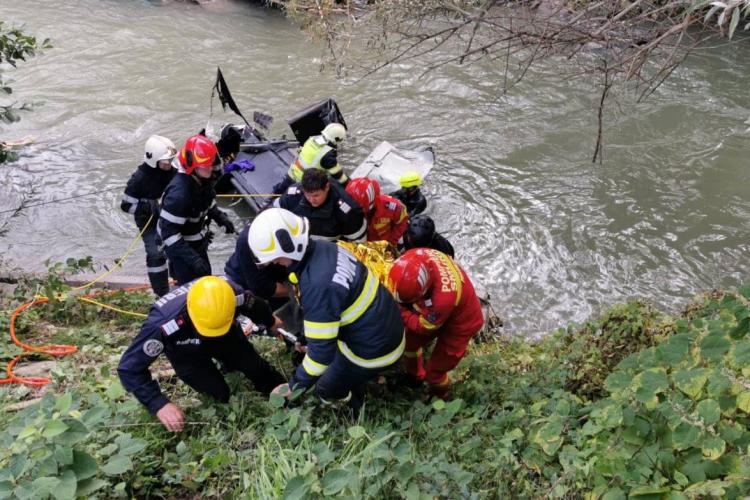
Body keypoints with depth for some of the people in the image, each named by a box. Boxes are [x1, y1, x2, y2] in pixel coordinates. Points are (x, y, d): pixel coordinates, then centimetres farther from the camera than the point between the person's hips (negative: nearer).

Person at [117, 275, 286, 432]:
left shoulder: (232, 295, -36)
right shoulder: (163, 323, -46)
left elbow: (254, 305, -9)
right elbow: (129, 368, -36)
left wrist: (271, 322, 12)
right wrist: (160, 405, -43)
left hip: (226, 336, 2)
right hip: (187, 353, -2)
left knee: (255, 367, 5)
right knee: (219, 394, -4)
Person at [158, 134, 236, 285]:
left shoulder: (202, 180, -9)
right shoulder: (179, 193, -35)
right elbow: (168, 231, -33)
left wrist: (220, 217, 1)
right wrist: (191, 258, -35)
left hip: (197, 243, 9)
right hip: (181, 248, -9)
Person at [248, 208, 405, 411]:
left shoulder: (317, 286, -35)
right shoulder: (324, 249, -7)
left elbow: (322, 348, -28)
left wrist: (296, 385, -14)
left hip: (373, 349, -8)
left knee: (327, 389, 18)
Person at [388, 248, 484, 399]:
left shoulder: (444, 298, -48)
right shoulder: (416, 257, -31)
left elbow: (424, 326, -26)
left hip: (460, 323, -6)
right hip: (435, 309, 7)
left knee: (434, 371, 7)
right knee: (410, 341, 21)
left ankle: (439, 398, 42)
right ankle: (415, 377, 51)